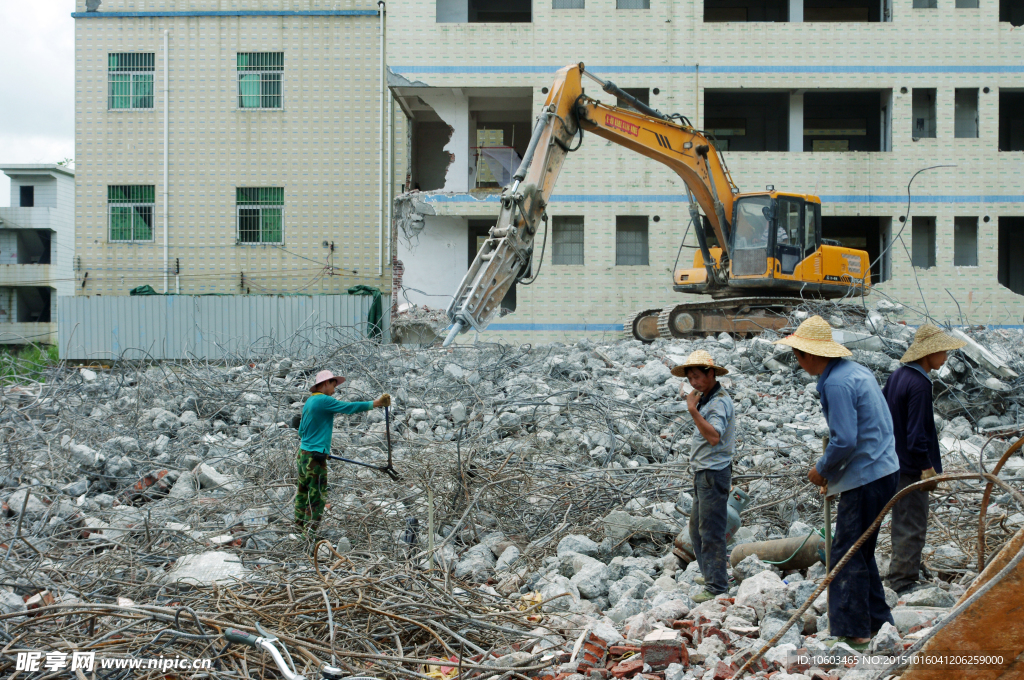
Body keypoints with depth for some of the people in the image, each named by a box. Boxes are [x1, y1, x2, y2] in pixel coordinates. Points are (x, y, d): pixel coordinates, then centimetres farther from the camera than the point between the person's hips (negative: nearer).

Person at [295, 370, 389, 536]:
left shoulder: (309, 401, 14)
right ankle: (310, 531, -3)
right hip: (315, 456, -10)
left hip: (304, 452, 10)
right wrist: (374, 404, -13)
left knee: (303, 490, 18)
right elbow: (348, 407, -18)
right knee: (317, 495, -5)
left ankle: (300, 525, 27)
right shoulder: (323, 400, -13)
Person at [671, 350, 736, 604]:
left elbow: (714, 437, -31)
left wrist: (693, 411, -31)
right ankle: (711, 575, 28)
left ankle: (717, 587, -2)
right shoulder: (706, 399, 16)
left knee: (711, 532, -7)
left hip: (713, 473, -11)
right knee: (697, 528, 17)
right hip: (703, 474, 11)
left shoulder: (720, 402, -16)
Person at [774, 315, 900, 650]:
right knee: (859, 552, 18)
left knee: (848, 554, -3)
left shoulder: (836, 383, -19)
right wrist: (832, 472, 18)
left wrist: (822, 470, -6)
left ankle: (854, 632, 1)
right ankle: (878, 623, 25)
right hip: (882, 469, 10)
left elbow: (844, 441, -24)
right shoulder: (855, 371, 13)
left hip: (865, 478, -10)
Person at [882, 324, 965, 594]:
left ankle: (900, 578, 31)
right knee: (913, 526, -1)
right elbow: (917, 433, -24)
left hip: (895, 461, 10)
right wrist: (927, 467, -19)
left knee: (903, 521, 20)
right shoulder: (919, 384, -21)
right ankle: (903, 583, 4)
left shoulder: (897, 375, 7)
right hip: (912, 468, -10)